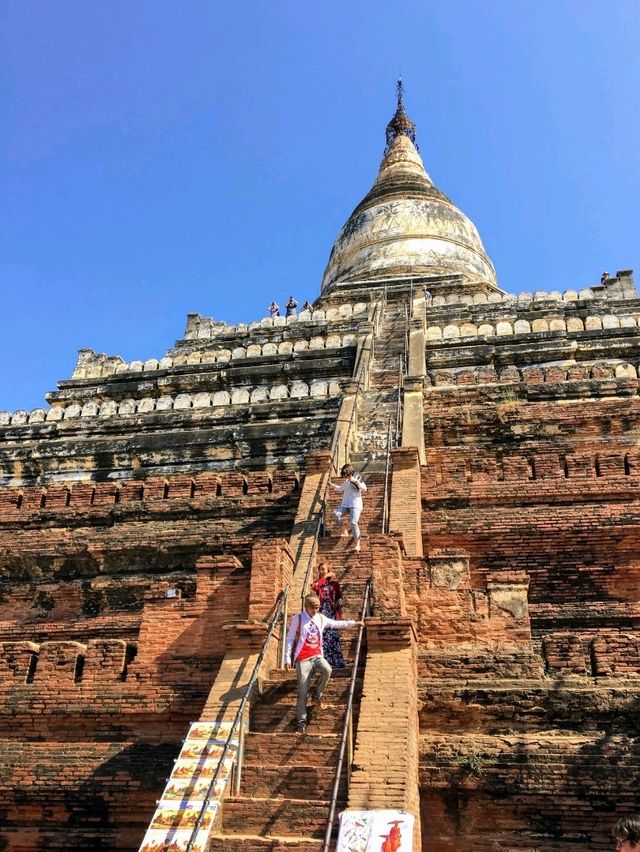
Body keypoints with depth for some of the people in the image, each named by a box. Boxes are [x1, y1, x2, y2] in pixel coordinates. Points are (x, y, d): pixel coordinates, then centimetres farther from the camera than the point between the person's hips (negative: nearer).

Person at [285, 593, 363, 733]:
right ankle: (301, 721, 9)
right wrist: (287, 658, -4)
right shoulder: (298, 618, -3)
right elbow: (290, 639, -1)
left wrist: (353, 623, 21)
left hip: (317, 656, 4)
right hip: (303, 659, -4)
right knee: (303, 692, -6)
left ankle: (317, 695, -3)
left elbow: (335, 624, 24)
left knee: (327, 670, -28)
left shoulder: (321, 618, 9)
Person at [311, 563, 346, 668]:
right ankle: (324, 660, -7)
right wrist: (324, 577, -7)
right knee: (322, 635, -8)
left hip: (331, 611, -2)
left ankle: (337, 662, -5)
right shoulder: (317, 583, 14)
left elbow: (339, 600, 6)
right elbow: (314, 588, -11)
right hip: (321, 611, 2)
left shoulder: (334, 583, 8)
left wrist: (339, 613, -5)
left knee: (332, 635, -7)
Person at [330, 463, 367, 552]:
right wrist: (333, 486, 23)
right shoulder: (346, 482, 17)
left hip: (355, 505, -6)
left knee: (353, 522, -22)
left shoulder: (358, 479, -1)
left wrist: (355, 481, -25)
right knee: (336, 513, -22)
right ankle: (344, 532, -9)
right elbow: (340, 488, 37)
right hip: (345, 504, 6)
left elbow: (364, 489, -16)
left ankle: (357, 545, -23)